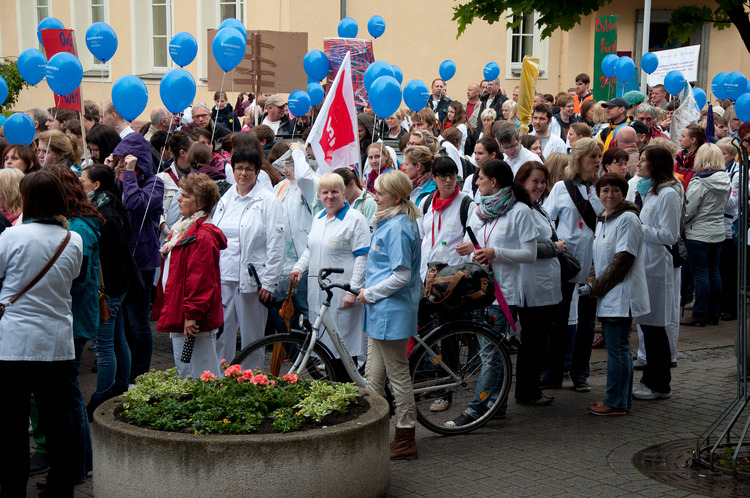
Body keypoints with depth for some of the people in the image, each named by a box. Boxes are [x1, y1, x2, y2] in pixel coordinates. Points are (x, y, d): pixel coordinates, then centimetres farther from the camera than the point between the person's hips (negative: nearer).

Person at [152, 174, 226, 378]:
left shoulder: (203, 236, -19)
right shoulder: (181, 229, 15)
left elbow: (200, 279, -22)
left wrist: (192, 315, -22)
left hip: (193, 322, -11)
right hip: (177, 316, 11)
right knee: (184, 372, 19)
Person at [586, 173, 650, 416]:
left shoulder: (628, 219, -12)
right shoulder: (602, 219, 16)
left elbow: (623, 259, -17)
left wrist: (599, 287, -13)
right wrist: (592, 281, 6)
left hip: (621, 295, -9)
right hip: (608, 296, 9)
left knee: (617, 348, -5)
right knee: (619, 347, 13)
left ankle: (616, 403, 0)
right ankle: (623, 399, 21)